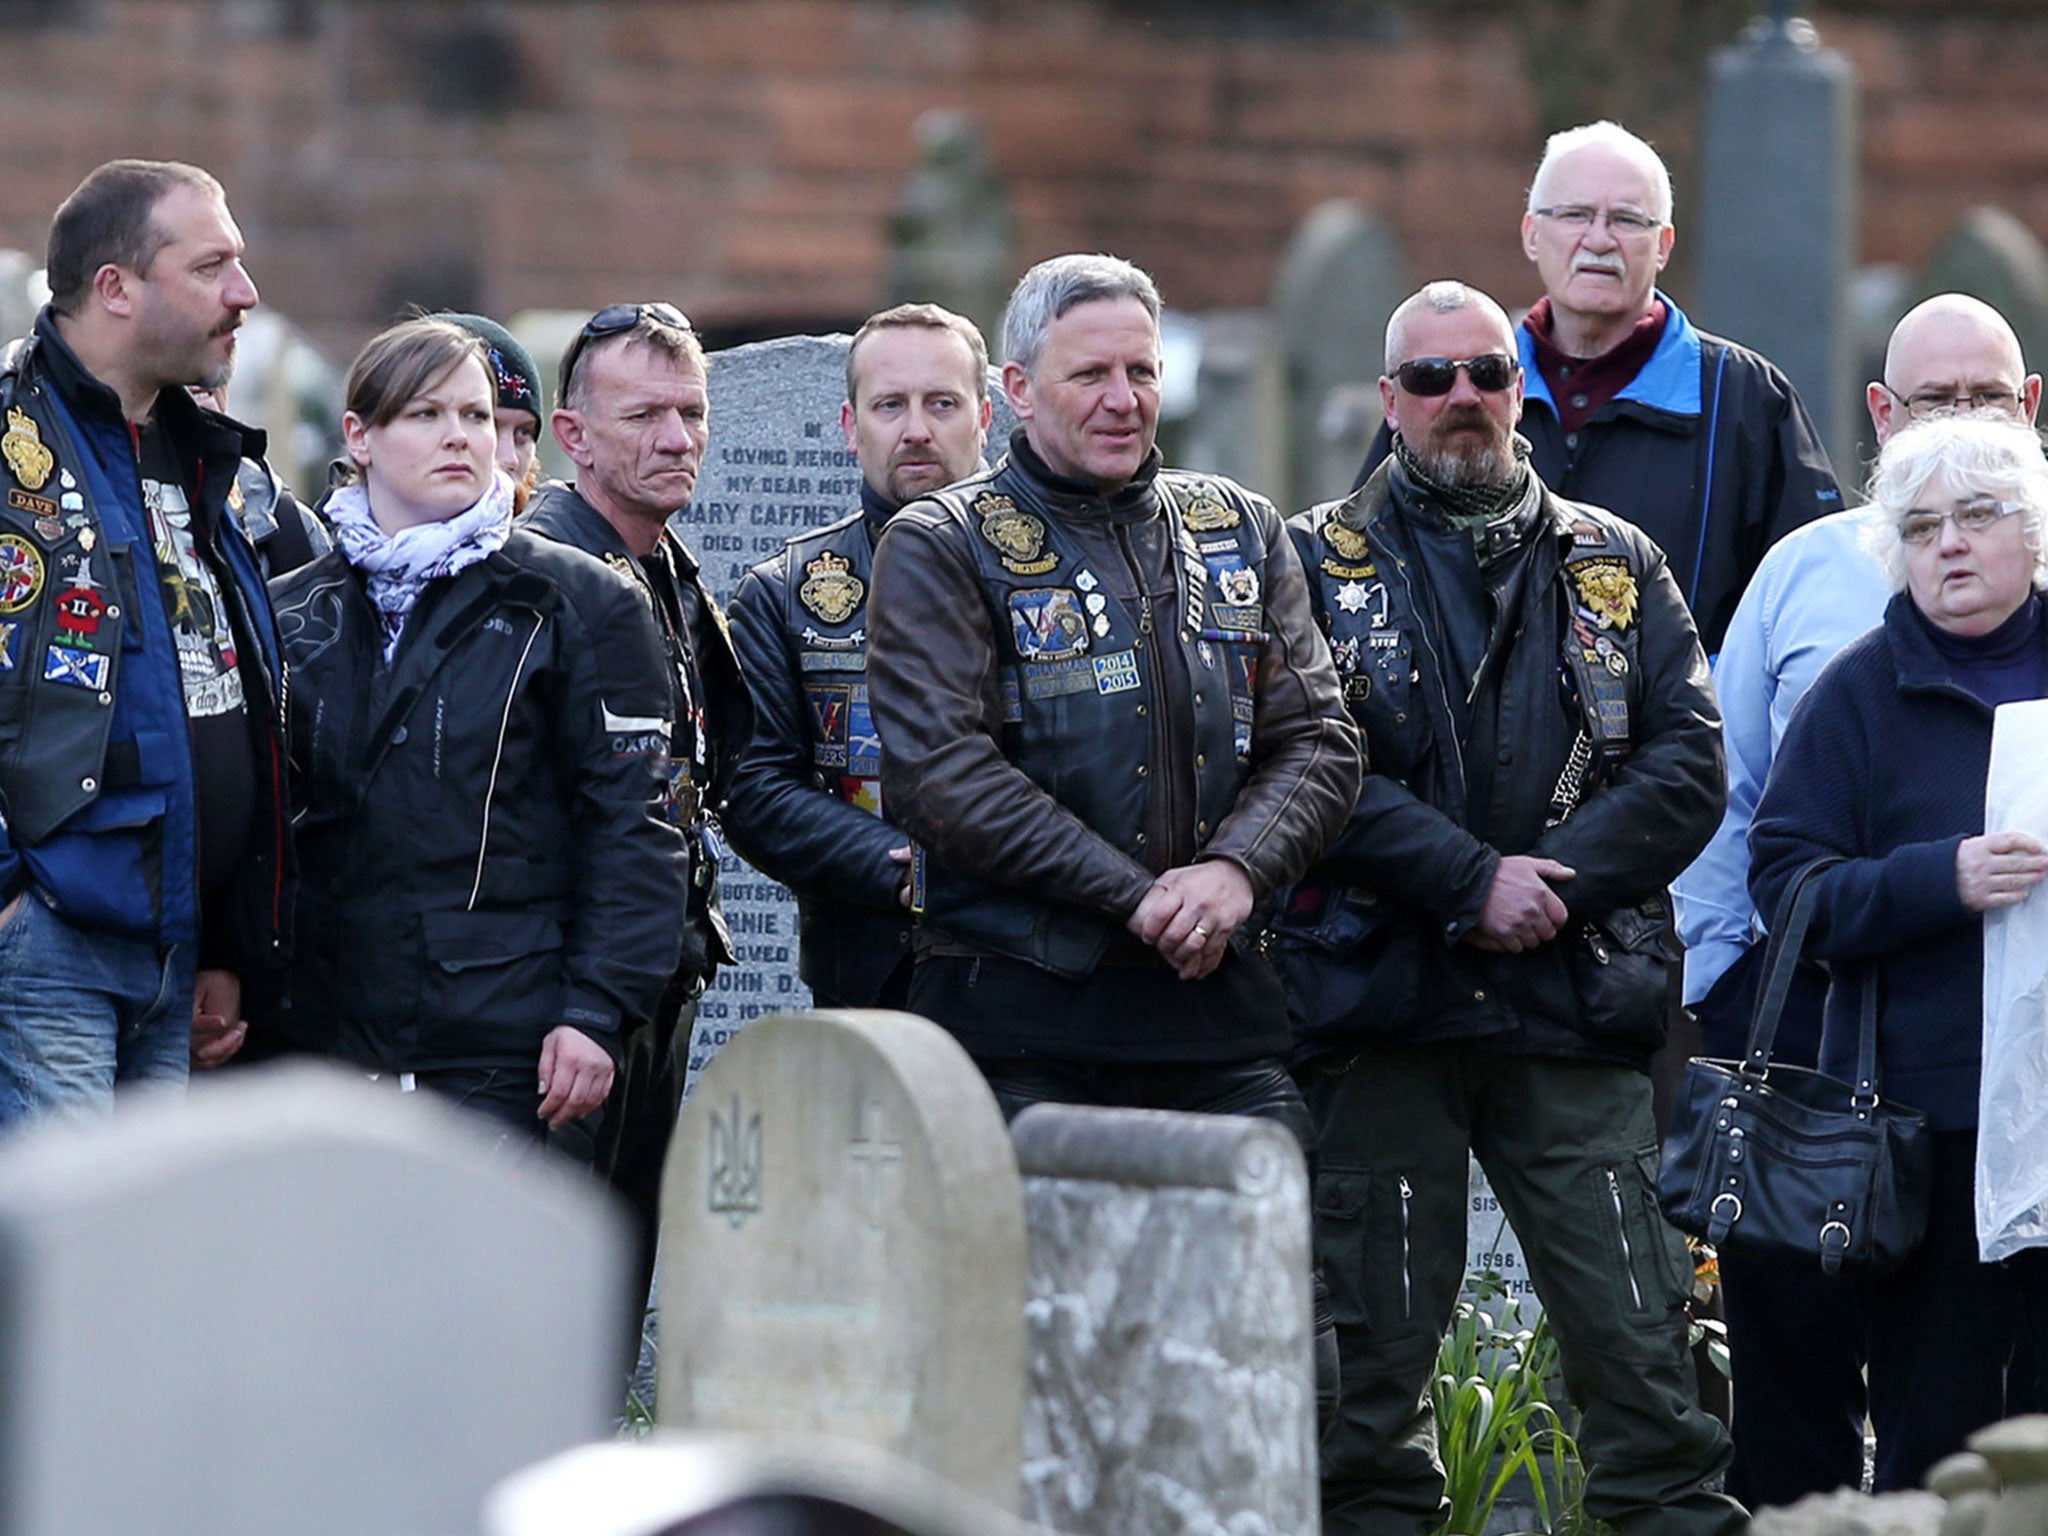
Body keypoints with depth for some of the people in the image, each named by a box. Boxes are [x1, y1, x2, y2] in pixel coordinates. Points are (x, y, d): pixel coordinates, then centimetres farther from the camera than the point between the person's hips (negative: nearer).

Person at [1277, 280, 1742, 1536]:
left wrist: (1556, 882, -11)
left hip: (1577, 1009, 1)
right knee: (1373, 1354, 3)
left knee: (1639, 1342, -4)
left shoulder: (1616, 565, 13)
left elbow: (1690, 763, 4)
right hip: (1382, 1008, -1)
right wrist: (1471, 881, -15)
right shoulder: (1318, 562, 7)